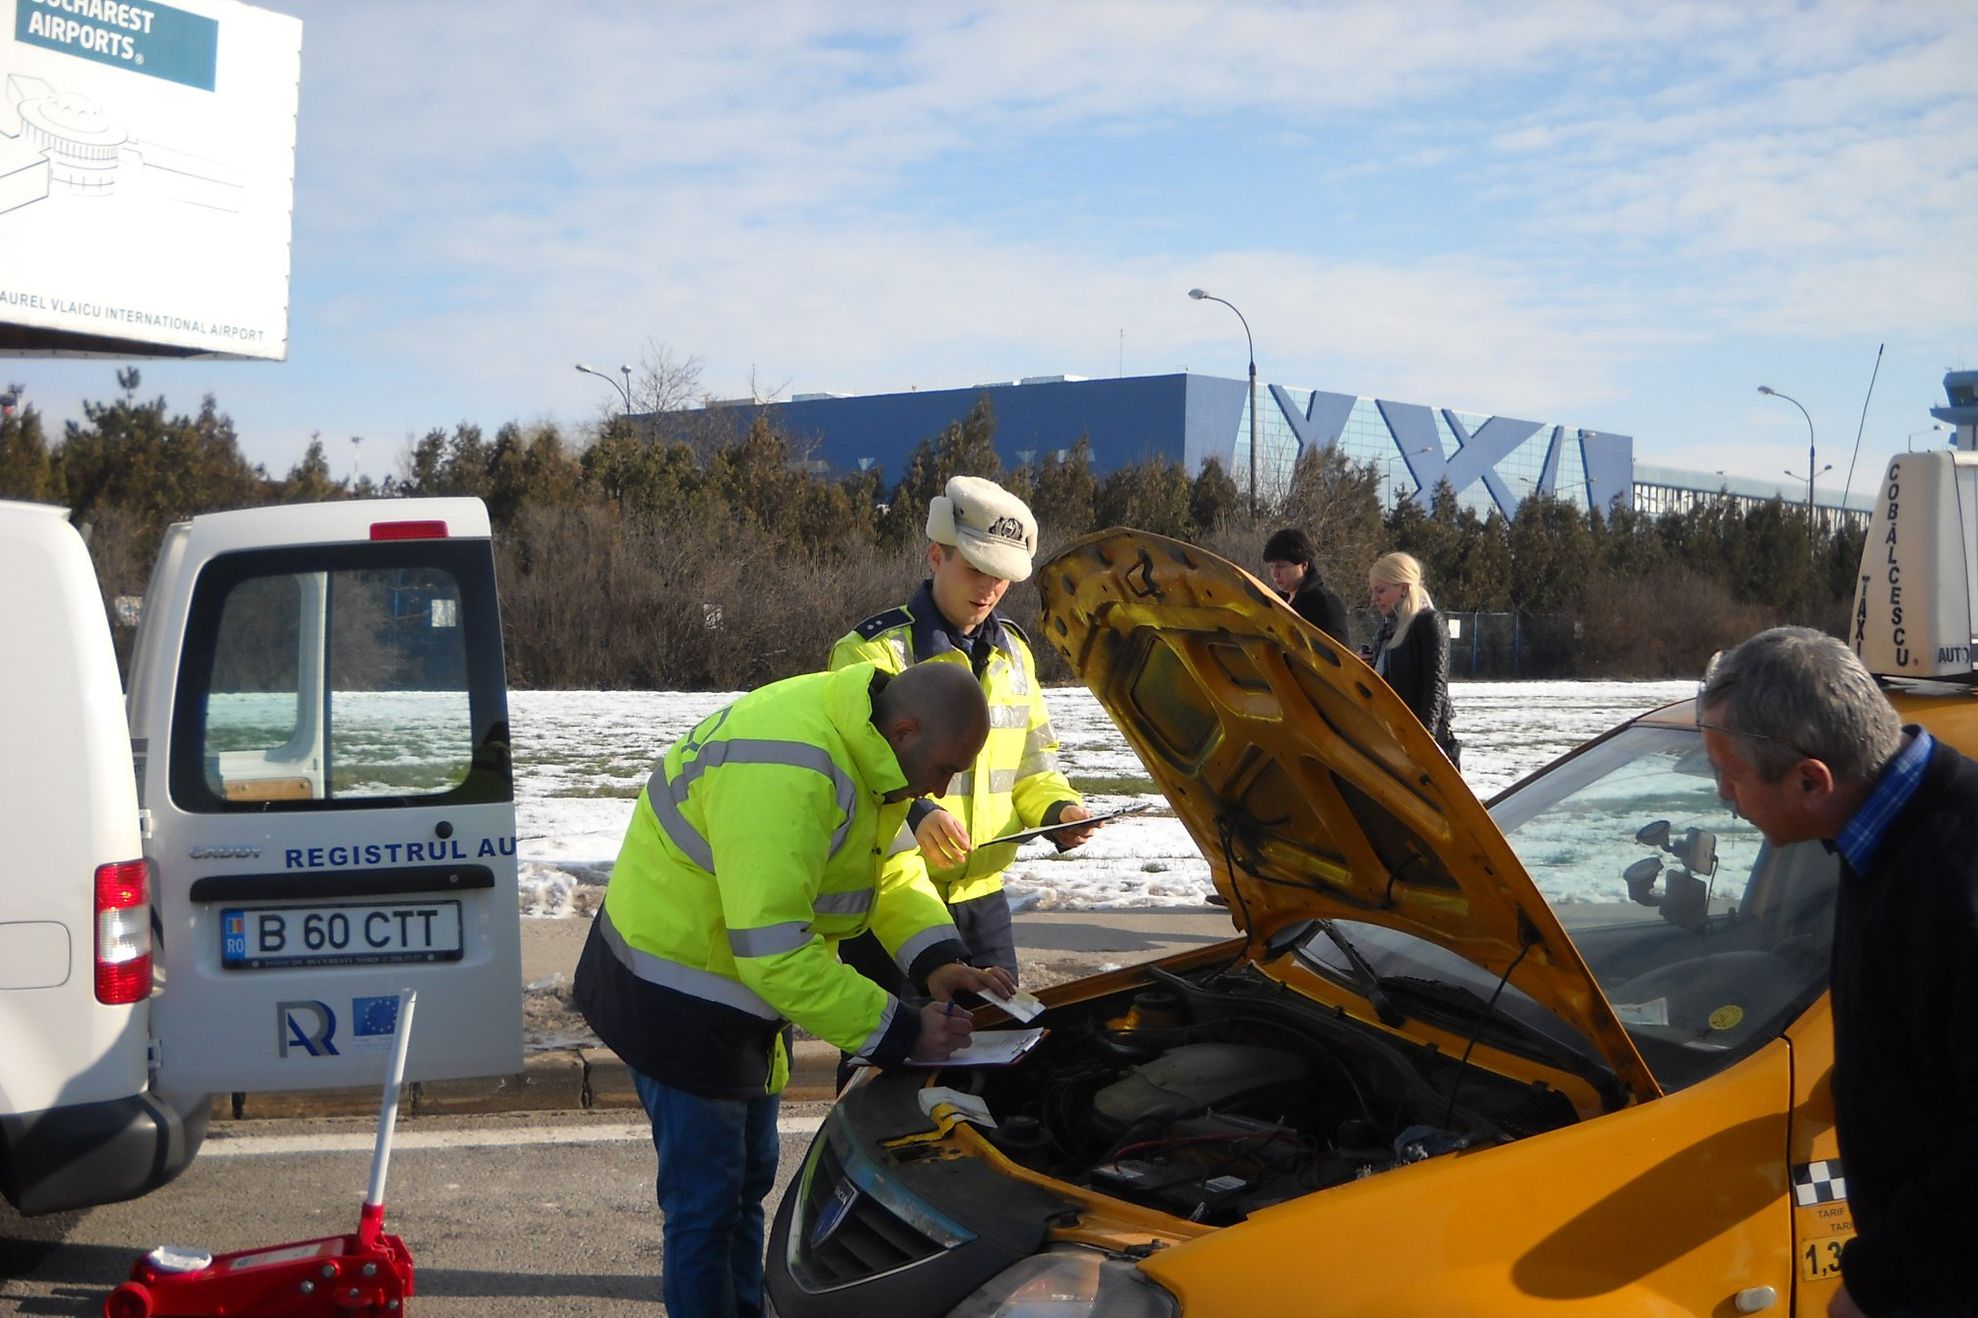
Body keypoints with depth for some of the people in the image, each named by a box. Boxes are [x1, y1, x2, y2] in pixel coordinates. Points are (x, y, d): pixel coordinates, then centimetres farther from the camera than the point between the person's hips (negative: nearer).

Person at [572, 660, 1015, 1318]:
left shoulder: (864, 745, -3)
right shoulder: (785, 777, -35)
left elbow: (893, 867, 12)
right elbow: (775, 954, -35)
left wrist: (938, 958, -6)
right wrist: (901, 1032, -29)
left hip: (743, 992, 10)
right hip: (676, 999, -10)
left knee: (747, 1179, 20)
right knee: (706, 1202, 0)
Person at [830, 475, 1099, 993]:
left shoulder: (1012, 652, 12)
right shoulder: (874, 650, -11)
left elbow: (1031, 769, 19)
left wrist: (1058, 809, -3)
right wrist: (914, 814, -36)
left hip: (982, 895, 7)